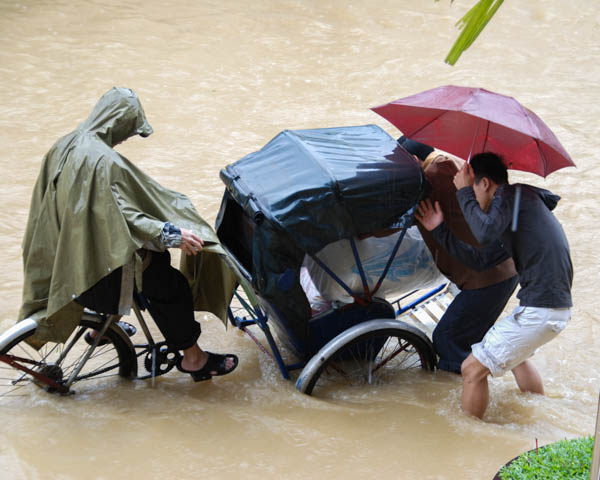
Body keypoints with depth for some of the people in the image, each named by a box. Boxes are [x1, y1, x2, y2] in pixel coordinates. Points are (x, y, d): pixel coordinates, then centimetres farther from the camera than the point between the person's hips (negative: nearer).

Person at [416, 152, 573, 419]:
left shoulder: (511, 194, -8)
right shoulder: (516, 205, 20)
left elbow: (484, 233, -28)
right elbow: (480, 260, 20)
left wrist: (464, 192, -14)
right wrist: (440, 231, 20)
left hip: (540, 311, -11)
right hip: (557, 306, 11)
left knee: (473, 369, -6)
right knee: (514, 355, 37)